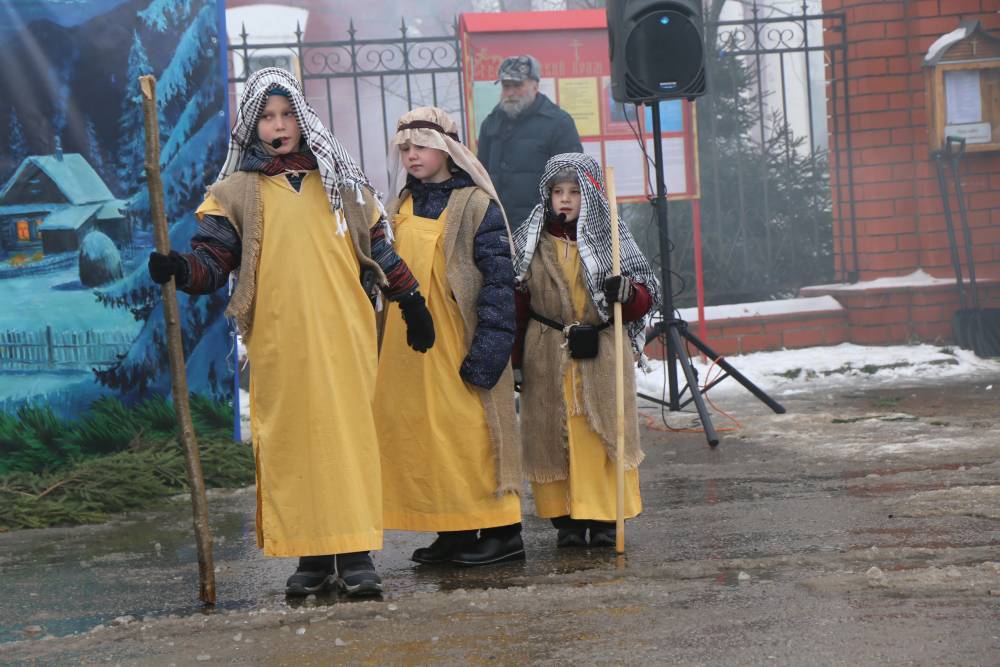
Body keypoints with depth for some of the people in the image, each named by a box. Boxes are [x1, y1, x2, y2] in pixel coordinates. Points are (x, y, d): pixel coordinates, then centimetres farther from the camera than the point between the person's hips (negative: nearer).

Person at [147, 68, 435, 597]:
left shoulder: (341, 182, 14)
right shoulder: (236, 191, 9)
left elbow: (378, 248, 21)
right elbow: (213, 260, 2)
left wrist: (410, 301, 20)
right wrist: (180, 269, -18)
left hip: (344, 335, 1)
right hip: (279, 342, -1)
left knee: (349, 434, -3)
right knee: (289, 442, 0)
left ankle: (355, 554, 0)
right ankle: (312, 556, 7)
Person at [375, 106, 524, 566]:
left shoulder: (476, 204, -7)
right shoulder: (402, 205, 14)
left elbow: (499, 277, -12)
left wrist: (490, 344, -18)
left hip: (457, 344, -7)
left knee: (471, 430, -5)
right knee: (420, 433, 7)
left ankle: (502, 532, 3)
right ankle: (452, 532, 15)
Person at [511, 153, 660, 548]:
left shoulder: (612, 237, 3)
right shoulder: (530, 242, 6)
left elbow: (648, 293, 4)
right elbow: (516, 302, 10)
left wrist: (625, 292, -19)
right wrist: (514, 358, 8)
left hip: (603, 354, -1)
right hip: (548, 357, 1)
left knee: (605, 432, 0)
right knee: (554, 433, 2)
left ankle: (606, 516, 9)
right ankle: (566, 518, 11)